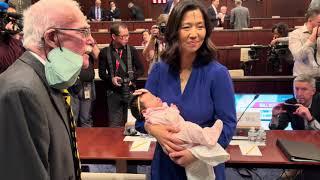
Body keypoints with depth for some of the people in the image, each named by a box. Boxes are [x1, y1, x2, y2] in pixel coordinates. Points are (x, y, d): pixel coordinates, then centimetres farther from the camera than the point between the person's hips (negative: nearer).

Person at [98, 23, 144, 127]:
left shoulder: (132, 50, 2)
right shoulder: (104, 53, 0)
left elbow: (140, 69, 8)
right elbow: (101, 73, 6)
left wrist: (133, 77, -9)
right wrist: (111, 79, -13)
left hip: (130, 91, 1)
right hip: (114, 92, -1)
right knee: (114, 124, 4)